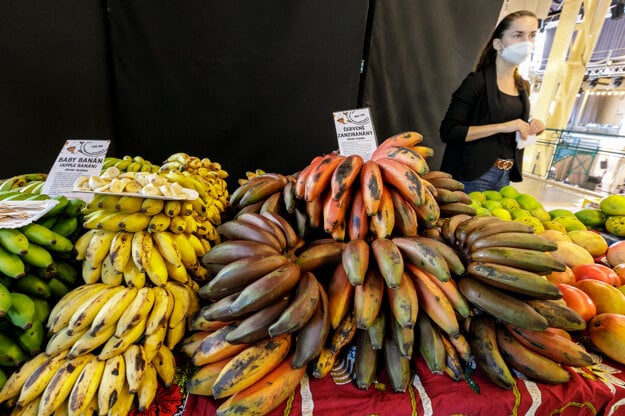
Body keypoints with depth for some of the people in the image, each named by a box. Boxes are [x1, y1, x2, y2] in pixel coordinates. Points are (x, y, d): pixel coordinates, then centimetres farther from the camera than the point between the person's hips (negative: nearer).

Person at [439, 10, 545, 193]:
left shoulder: (523, 86, 11)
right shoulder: (477, 81, -12)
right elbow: (448, 131, -20)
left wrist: (532, 128, 0)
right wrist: (502, 126, -22)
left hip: (505, 176, 7)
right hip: (473, 175, -7)